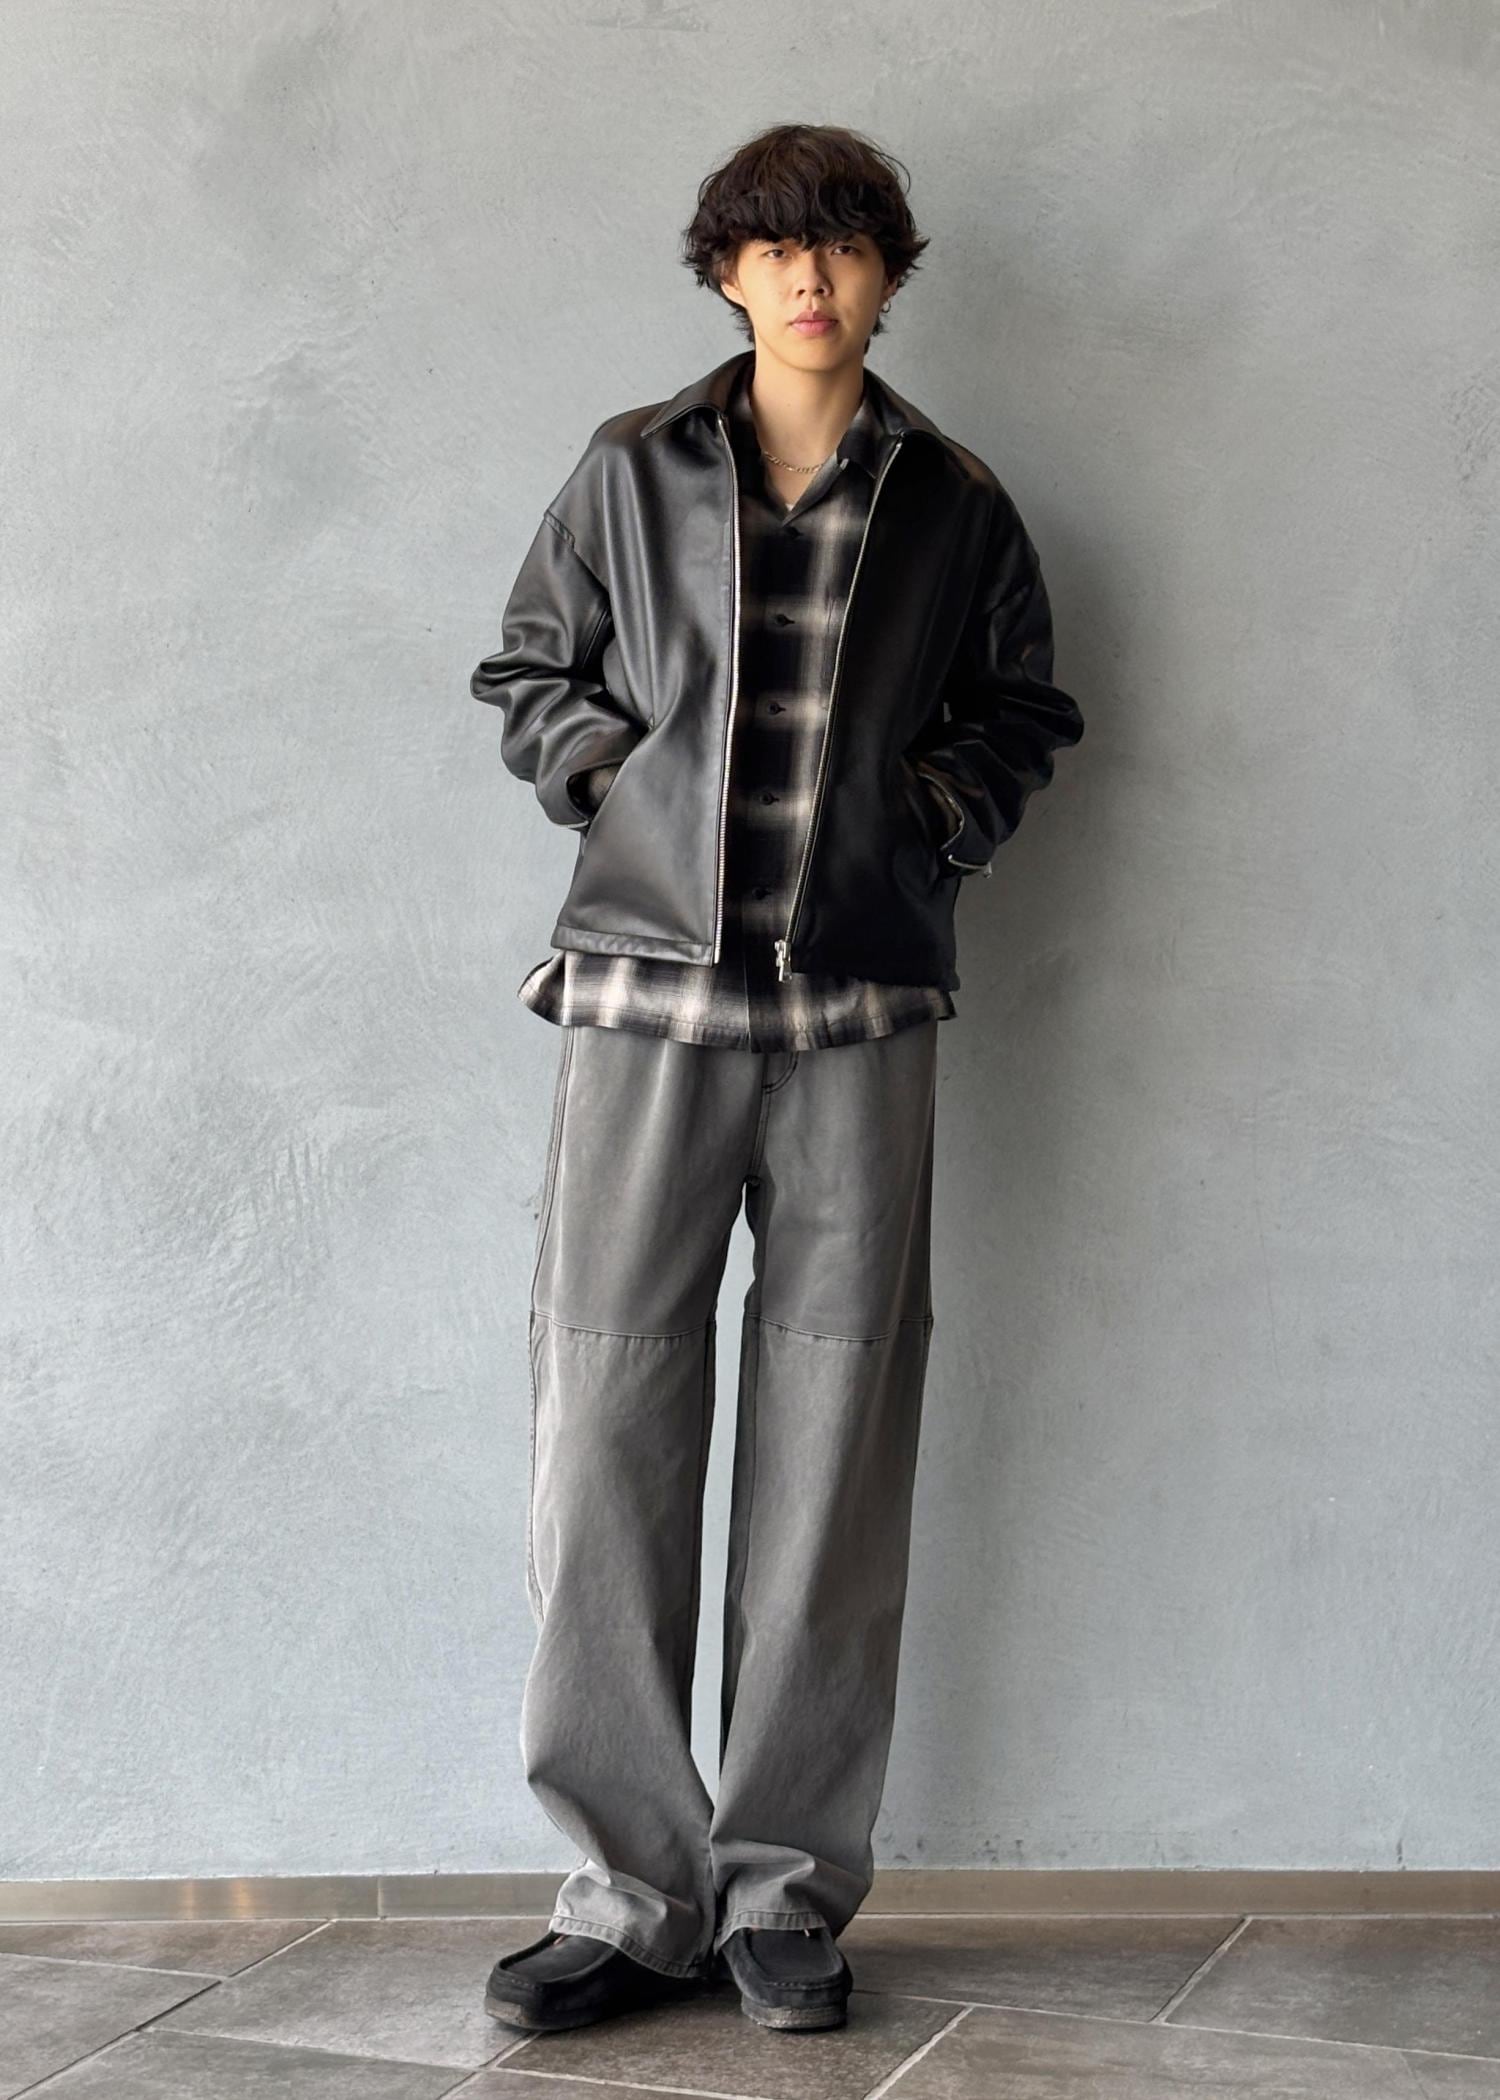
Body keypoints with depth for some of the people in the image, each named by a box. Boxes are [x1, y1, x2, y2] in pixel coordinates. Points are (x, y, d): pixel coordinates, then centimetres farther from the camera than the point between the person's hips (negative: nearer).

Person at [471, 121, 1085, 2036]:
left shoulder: (952, 503, 11)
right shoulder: (630, 474, 10)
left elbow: (1021, 712, 20)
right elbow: (529, 671, 17)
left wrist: (940, 818, 5)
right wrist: (609, 784, 3)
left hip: (860, 1014, 1)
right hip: (645, 993, 0)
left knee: (831, 1446, 1)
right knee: (605, 1427, -5)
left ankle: (787, 1890, 12)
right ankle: (630, 1891, 5)